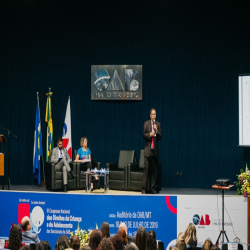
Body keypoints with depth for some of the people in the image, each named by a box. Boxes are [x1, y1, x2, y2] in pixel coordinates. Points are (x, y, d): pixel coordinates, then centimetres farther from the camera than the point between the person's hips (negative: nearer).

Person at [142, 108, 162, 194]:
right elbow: (144, 135, 2)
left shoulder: (158, 124, 8)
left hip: (155, 150, 2)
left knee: (154, 170, 4)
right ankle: (143, 188, -3)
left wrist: (157, 131, -13)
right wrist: (149, 134, -16)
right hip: (148, 149, -2)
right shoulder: (146, 123, 3)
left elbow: (160, 137, 5)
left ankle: (153, 188, 10)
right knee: (146, 169, -5)